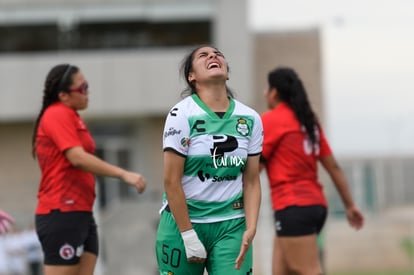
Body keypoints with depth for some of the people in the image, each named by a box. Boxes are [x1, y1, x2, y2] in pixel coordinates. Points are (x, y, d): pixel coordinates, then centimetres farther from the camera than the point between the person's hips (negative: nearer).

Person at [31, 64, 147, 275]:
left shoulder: (71, 116, 16)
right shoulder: (58, 115, -11)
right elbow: (78, 158, -22)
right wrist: (123, 174, -25)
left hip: (81, 213, 9)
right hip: (62, 215, -9)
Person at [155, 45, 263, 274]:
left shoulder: (250, 119, 4)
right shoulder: (182, 115, -8)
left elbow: (251, 181, 6)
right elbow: (171, 181, -10)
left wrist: (250, 229, -7)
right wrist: (188, 235, -12)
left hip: (231, 225, 3)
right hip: (182, 220, -3)